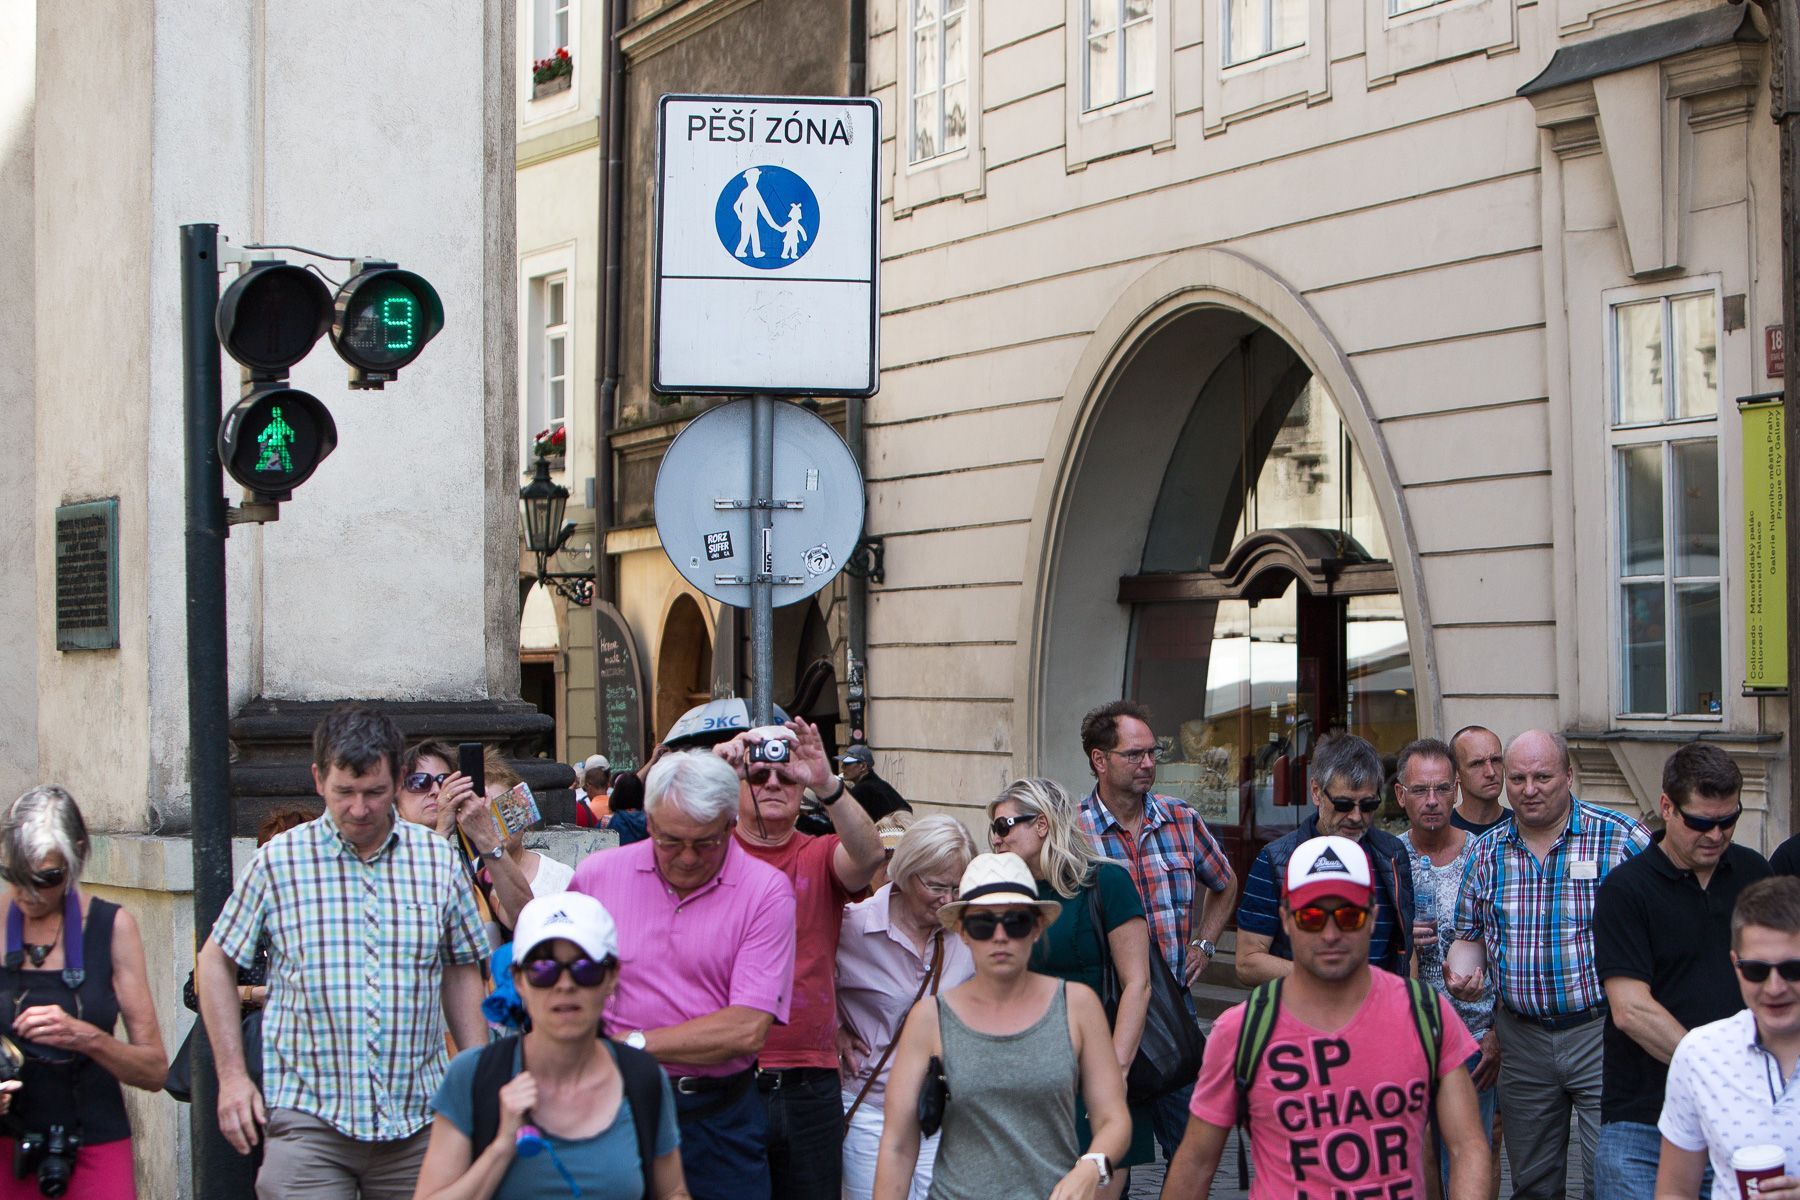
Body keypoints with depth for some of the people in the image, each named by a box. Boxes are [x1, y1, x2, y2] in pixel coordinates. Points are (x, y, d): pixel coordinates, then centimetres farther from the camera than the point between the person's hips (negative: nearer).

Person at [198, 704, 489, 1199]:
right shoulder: (278, 861, 0)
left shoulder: (438, 861, 6)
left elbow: (462, 972, 15)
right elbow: (216, 962, 9)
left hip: (417, 1122, 2)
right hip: (308, 1118, -2)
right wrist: (232, 1076, 3)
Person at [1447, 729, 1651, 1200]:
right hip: (1521, 1035, 4)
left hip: (1601, 1034, -4)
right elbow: (1470, 937, 16)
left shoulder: (1623, 838, -6)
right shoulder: (1486, 852, 8)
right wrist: (1461, 971, -7)